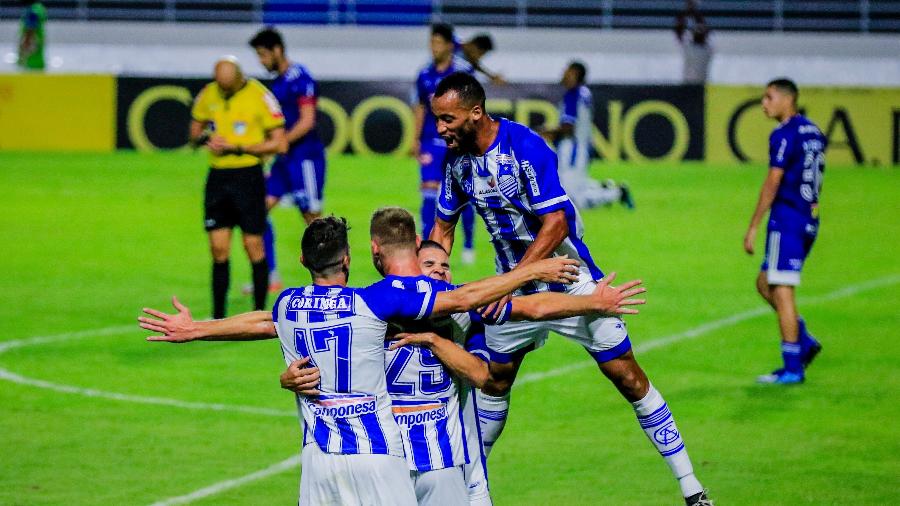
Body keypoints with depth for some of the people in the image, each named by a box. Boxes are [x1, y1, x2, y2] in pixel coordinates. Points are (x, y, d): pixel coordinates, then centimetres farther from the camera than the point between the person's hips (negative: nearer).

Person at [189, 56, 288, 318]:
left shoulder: (259, 96, -9)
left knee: (254, 246, -2)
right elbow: (195, 132, 19)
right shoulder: (208, 94, 6)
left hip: (248, 176, -4)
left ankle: (260, 314, 7)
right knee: (218, 250, 3)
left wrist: (237, 148, -15)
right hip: (217, 176, 4)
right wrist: (205, 138, -6)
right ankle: (218, 317, 9)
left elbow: (280, 144, -9)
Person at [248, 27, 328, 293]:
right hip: (285, 159, 9)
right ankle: (270, 275, 4)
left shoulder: (300, 79, -13)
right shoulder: (277, 82, 14)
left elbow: (306, 122, -19)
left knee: (312, 216, -3)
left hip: (305, 156, -9)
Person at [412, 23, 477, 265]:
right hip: (432, 142, 3)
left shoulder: (463, 71, -6)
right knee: (429, 192, -6)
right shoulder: (425, 75, 6)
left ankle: (468, 245, 21)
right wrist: (416, 139, 8)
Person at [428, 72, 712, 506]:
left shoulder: (526, 147, -25)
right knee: (493, 383, 11)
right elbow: (444, 227, 10)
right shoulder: (458, 160, -4)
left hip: (569, 279, -6)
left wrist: (509, 280, -33)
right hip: (514, 285, 6)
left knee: (629, 380, -5)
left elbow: (556, 225, -28)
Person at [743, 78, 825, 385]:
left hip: (786, 219, -9)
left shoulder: (785, 135, -13)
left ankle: (792, 369, -5)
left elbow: (773, 183, -16)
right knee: (765, 284, 17)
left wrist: (753, 227, -14)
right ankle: (804, 342, 9)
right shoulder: (813, 133, 15)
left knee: (781, 291, -5)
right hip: (808, 219, 9)